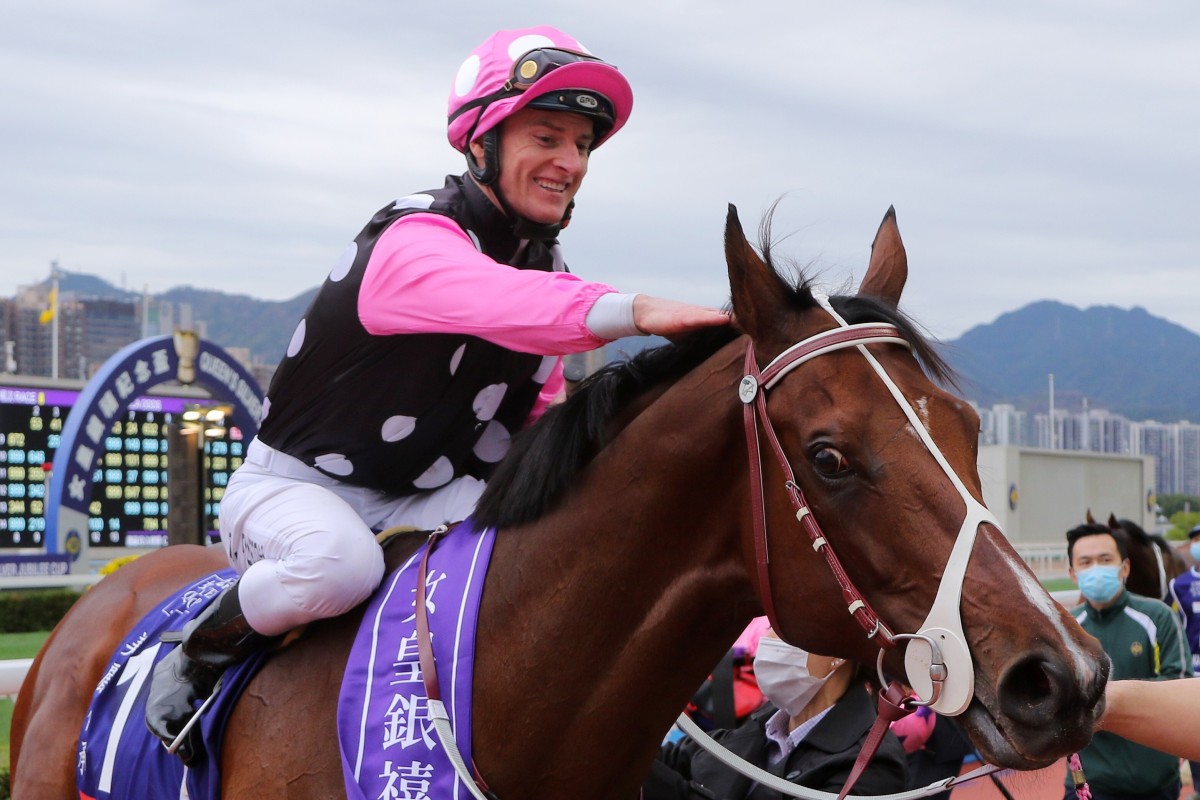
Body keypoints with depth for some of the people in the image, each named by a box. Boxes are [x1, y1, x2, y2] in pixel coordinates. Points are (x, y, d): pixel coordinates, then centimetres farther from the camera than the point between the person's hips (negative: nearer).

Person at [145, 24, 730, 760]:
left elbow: (540, 413, 10)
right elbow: (500, 302, -47)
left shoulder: (544, 264, 4)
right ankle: (199, 656, -8)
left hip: (425, 499, 7)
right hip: (296, 483, -7)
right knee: (340, 563, -39)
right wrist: (634, 311, -63)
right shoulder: (413, 243, -24)